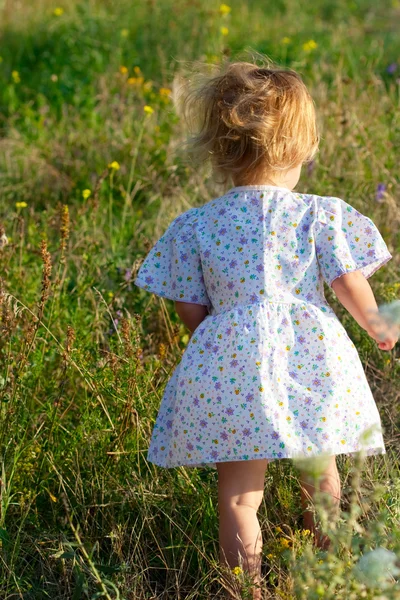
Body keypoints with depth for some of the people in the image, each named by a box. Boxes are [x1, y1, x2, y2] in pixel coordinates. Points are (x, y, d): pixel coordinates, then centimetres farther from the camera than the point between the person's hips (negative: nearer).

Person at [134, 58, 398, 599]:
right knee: (321, 481, 20)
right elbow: (351, 285, -3)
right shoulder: (322, 214, -2)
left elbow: (191, 311, 7)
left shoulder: (195, 226, 3)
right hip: (311, 359, 0)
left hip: (228, 366, 0)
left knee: (239, 494, 8)